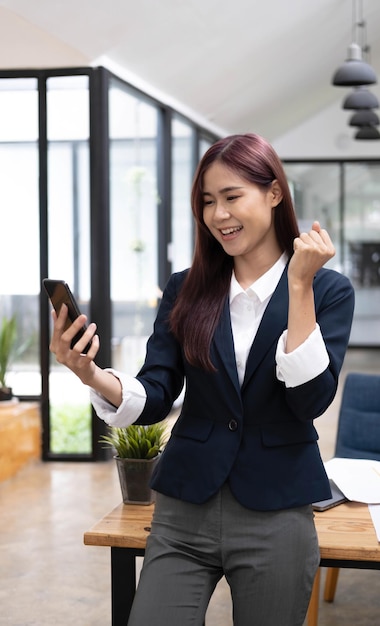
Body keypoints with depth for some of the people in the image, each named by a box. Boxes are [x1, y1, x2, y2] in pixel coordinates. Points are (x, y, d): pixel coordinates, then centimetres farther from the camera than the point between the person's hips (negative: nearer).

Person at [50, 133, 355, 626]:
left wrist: (300, 285, -17)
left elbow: (311, 399, -14)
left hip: (275, 516, -1)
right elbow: (154, 399, -1)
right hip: (184, 514, 2)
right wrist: (92, 376, -21)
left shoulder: (329, 290, -3)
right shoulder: (186, 290, 4)